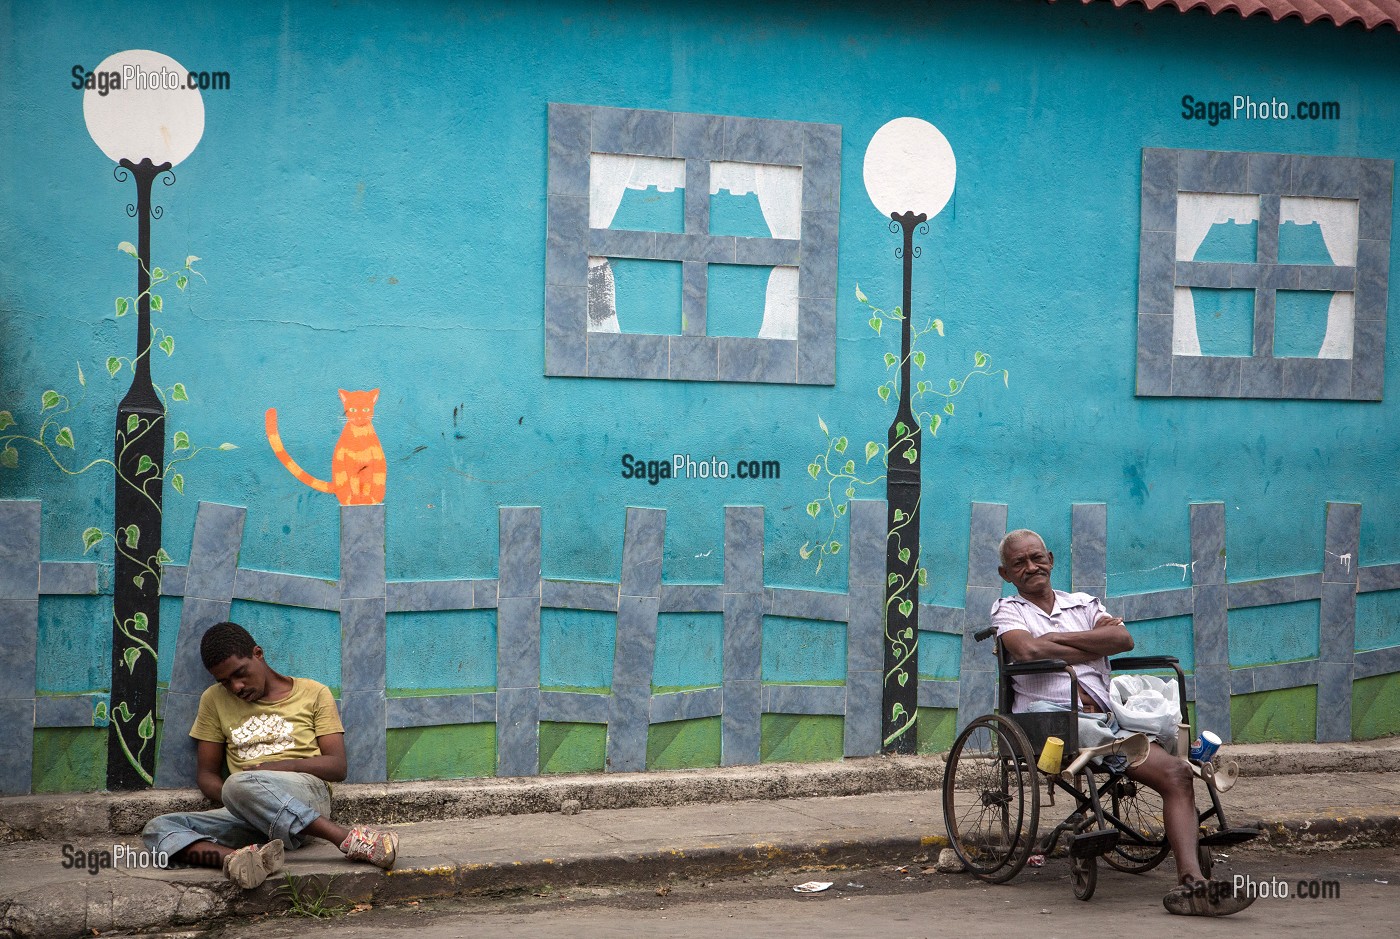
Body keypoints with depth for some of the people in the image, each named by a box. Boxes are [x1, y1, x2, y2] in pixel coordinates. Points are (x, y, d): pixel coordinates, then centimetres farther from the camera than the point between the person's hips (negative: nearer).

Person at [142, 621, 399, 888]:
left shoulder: (314, 693, 12)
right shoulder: (214, 700, 20)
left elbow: (337, 766, 4)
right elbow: (206, 774, 16)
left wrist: (279, 766, -12)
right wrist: (230, 796, -7)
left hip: (307, 793, -4)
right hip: (247, 815, 4)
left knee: (240, 784, -37)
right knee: (159, 829, -22)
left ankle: (351, 839, -43)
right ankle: (237, 858, -47)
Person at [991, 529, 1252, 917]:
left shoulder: (1084, 604, 28)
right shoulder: (1007, 610, 18)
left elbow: (1123, 639, 5)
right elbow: (1028, 651, -7)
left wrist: (1054, 638, 1)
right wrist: (1095, 643, 4)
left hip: (1105, 716, 5)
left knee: (1178, 775, -21)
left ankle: (1191, 882, -33)